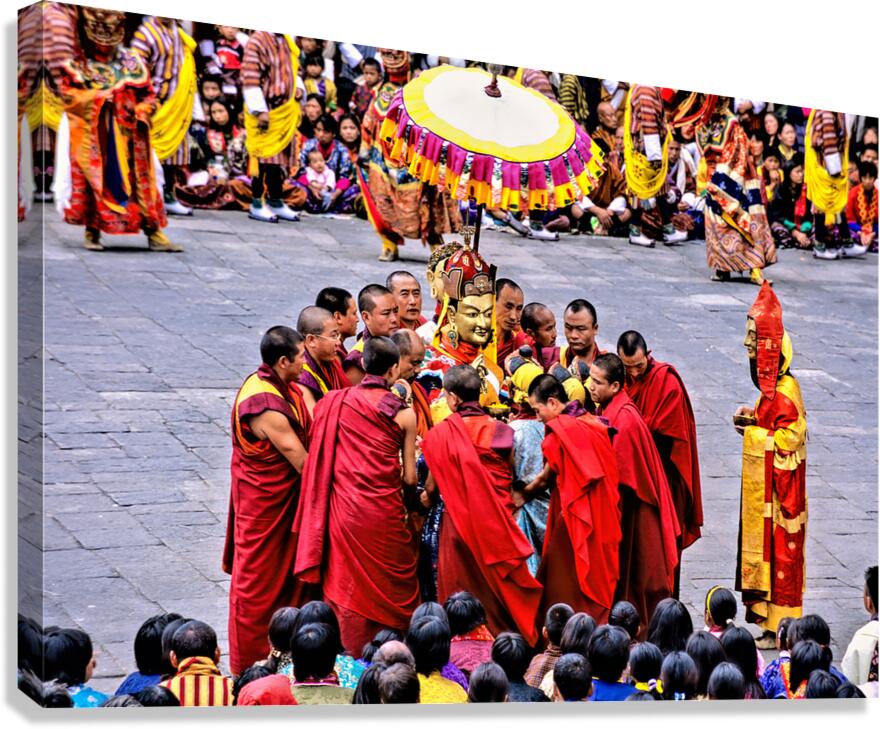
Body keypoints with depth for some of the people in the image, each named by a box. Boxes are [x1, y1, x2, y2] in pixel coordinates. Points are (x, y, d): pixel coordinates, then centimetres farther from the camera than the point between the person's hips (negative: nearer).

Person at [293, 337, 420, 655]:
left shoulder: (333, 402, 0)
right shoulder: (403, 414, -6)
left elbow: (320, 461, 6)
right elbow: (409, 478, -3)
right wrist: (410, 498, 17)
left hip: (342, 507, 2)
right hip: (383, 513, -2)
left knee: (345, 585, 15)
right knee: (388, 586, 13)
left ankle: (349, 651, 25)